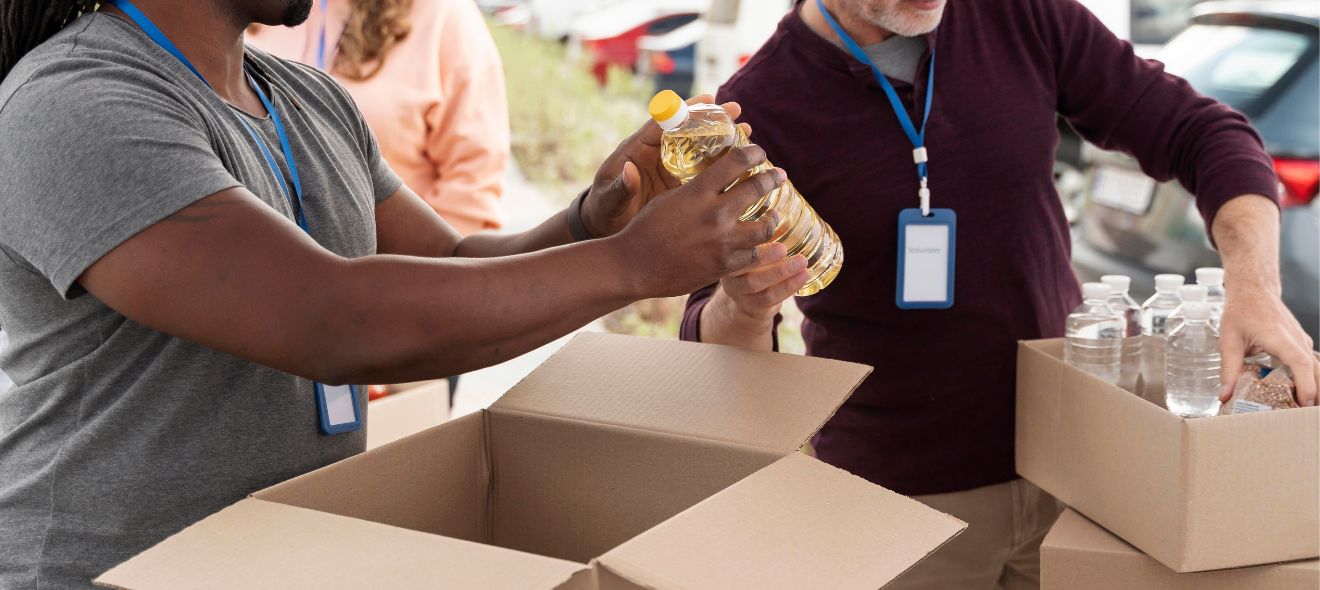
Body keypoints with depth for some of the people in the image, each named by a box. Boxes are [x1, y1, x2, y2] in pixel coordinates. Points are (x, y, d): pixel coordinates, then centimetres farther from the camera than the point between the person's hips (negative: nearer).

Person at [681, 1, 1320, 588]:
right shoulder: (759, 108, -15)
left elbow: (1201, 134, -3)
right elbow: (712, 347, -13)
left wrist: (1255, 285, -21)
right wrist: (744, 308, -37)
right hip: (901, 498, -2)